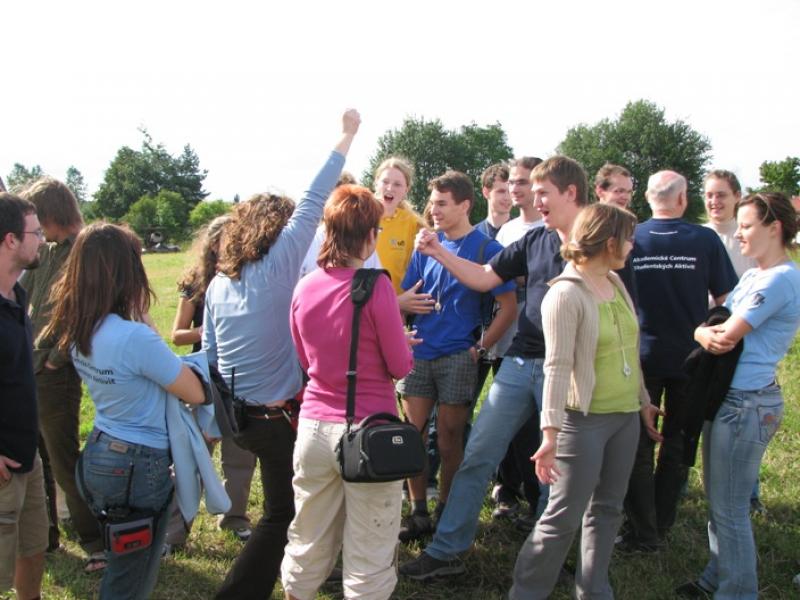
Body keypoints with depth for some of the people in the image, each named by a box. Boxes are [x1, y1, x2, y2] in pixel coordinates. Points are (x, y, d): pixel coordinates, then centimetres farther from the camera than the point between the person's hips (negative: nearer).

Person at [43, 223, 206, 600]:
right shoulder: (135, 337, -28)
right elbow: (196, 394, -17)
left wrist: (167, 368, -2)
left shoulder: (75, 330, -3)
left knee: (119, 567, 27)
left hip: (97, 454, 8)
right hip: (138, 467, -8)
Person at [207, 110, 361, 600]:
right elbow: (312, 204, -12)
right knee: (282, 514, 7)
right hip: (278, 417, -7)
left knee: (284, 506, 25)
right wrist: (346, 137, -5)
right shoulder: (278, 265, -14)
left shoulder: (219, 282, 5)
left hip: (237, 412, 7)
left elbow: (210, 353, 10)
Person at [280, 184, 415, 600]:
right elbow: (400, 366, -7)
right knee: (368, 555, 8)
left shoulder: (304, 288, 1)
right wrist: (399, 343, 12)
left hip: (314, 425, 5)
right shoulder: (375, 286, -15)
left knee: (309, 544, 19)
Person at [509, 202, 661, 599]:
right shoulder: (566, 294, -16)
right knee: (564, 517, -2)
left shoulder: (616, 283, 8)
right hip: (585, 419, -8)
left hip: (625, 417, 8)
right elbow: (557, 367, -22)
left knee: (607, 511, 16)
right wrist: (551, 432, -27)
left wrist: (643, 401, 21)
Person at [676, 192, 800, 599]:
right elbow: (716, 327, 9)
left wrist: (704, 333, 1)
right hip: (727, 398, 10)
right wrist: (706, 332, -14)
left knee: (729, 509, 1)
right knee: (717, 499, 19)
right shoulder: (752, 277, 14)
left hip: (747, 405, -10)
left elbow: (725, 338, -20)